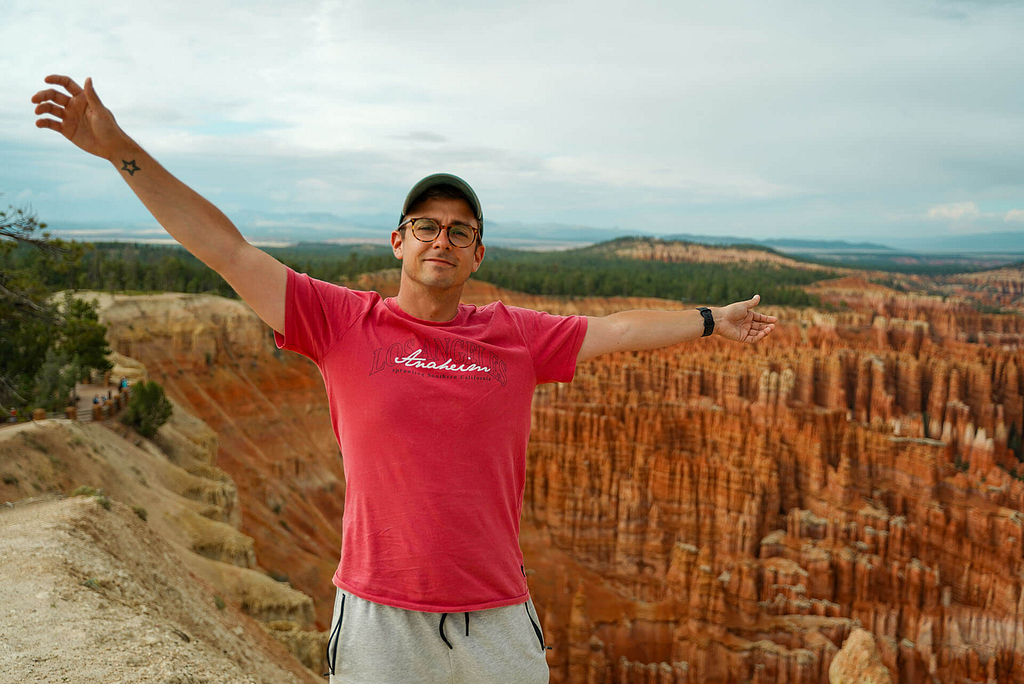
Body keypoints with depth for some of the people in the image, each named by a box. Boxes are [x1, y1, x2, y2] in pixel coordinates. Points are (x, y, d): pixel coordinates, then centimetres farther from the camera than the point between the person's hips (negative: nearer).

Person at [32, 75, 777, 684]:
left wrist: (710, 321, 22)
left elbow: (617, 329, 15)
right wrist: (122, 151, -6)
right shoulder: (345, 323, -4)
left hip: (498, 617, 2)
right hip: (381, 616, -2)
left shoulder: (515, 336, 3)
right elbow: (228, 250, -5)